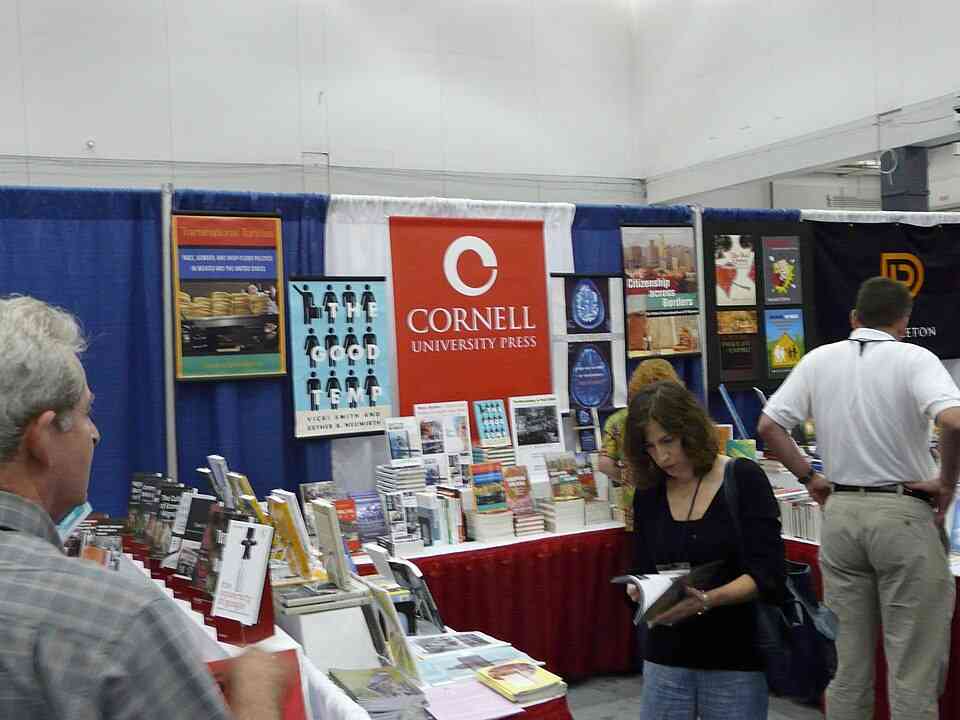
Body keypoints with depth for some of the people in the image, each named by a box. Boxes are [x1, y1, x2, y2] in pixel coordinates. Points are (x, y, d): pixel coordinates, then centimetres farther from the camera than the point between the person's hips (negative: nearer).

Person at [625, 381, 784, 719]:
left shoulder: (744, 479, -9)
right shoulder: (648, 494, 3)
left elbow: (767, 575, -13)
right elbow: (643, 569, 10)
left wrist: (708, 599, -28)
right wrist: (640, 590, -12)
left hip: (736, 660, -3)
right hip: (666, 661, 3)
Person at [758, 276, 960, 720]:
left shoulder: (819, 360, 5)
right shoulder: (914, 359, -8)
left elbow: (768, 426, 4)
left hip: (840, 511, 4)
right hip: (903, 514, -4)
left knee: (849, 662, 14)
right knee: (913, 670, 5)